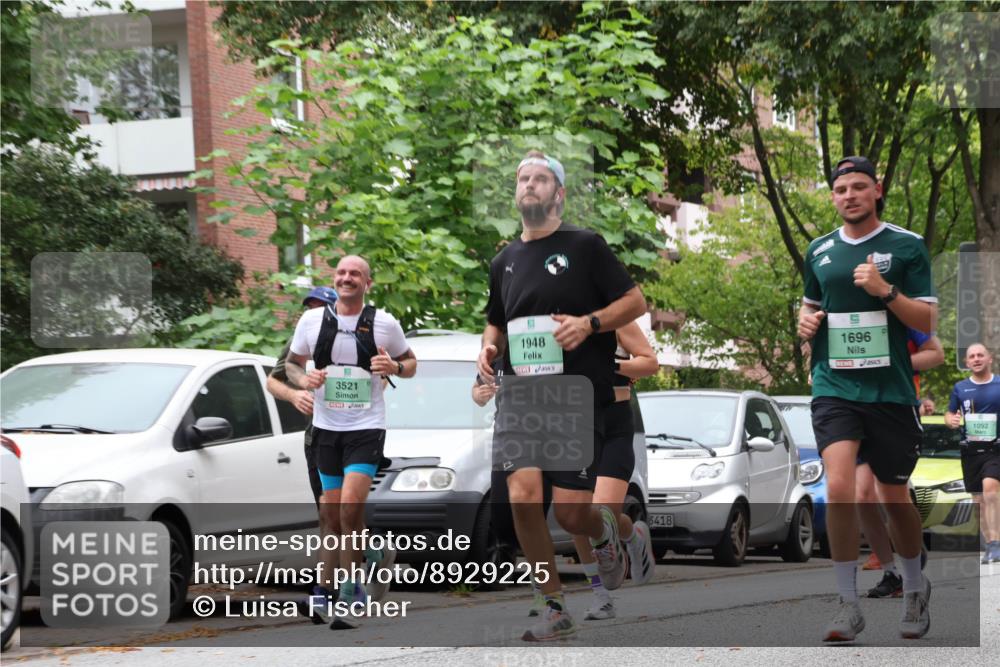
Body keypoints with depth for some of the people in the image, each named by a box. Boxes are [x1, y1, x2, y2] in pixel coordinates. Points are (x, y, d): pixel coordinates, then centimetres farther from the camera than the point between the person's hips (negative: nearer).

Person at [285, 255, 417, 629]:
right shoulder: (312, 320, 3)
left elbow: (410, 364, 11)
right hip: (326, 428, 4)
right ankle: (377, 555, 34)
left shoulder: (384, 324, -1)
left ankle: (349, 596, -10)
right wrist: (303, 379, -8)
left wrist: (395, 367, -12)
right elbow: (292, 363, 14)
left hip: (366, 428, -4)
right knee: (332, 516, 6)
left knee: (349, 509, -17)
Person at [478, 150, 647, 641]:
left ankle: (603, 529, 31)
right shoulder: (505, 261, 15)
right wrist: (489, 347, 6)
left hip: (576, 394, -4)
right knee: (523, 496, -16)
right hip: (518, 390, 4)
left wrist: (589, 324, -16)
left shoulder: (584, 246, 1)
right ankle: (555, 609, -4)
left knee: (570, 512, -8)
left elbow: (635, 302, 0)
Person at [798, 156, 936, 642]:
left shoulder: (907, 246, -1)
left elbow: (927, 321, -3)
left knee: (894, 497, 9)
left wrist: (886, 291, -18)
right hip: (834, 387, 1)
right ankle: (849, 604, -10)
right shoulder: (819, 251, 10)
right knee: (839, 487, -18)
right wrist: (806, 320, 4)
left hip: (889, 390, -1)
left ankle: (915, 588, 35)